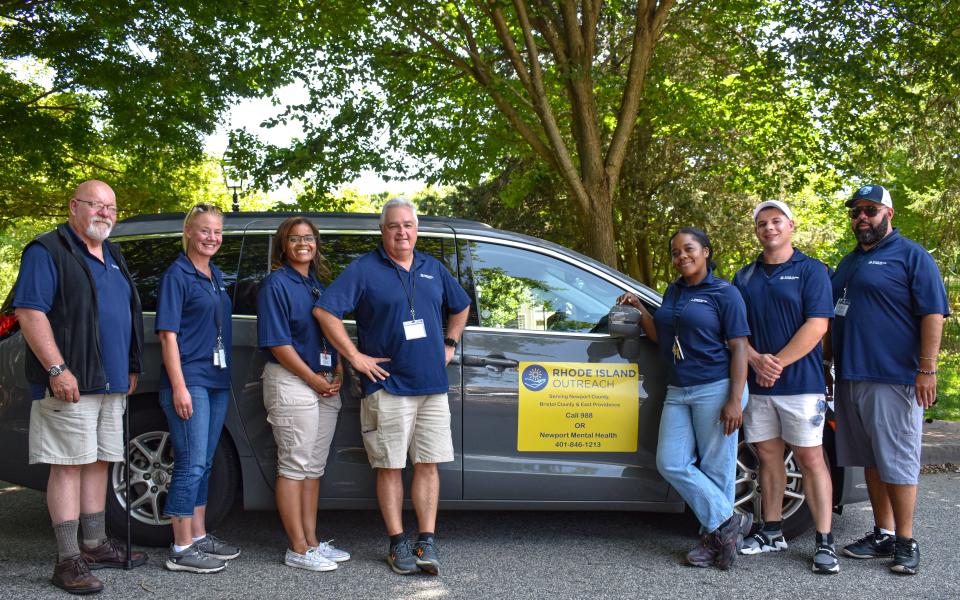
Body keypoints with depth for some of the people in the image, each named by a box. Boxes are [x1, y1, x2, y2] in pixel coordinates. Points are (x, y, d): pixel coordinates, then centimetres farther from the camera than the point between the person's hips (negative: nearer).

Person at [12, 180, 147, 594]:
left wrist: (132, 368, 18)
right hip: (71, 384, -8)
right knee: (69, 465, -6)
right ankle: (68, 560, -1)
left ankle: (95, 545, 23)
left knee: (98, 462, 13)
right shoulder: (47, 251, -6)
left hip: (112, 383, 8)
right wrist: (57, 369, -21)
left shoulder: (111, 257, 20)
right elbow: (29, 312, -15)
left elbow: (128, 316, 26)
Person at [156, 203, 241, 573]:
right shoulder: (177, 275, -8)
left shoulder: (216, 276, 15)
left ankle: (198, 536, 22)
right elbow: (168, 335, -13)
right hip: (189, 381, -8)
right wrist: (179, 386, -19)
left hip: (217, 380, 8)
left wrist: (225, 376, 14)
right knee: (192, 463, -8)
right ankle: (182, 550, -1)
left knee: (203, 463, 13)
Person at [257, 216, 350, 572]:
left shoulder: (319, 284, 16)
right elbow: (277, 343, -14)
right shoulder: (276, 284, -7)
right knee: (294, 466, -4)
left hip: (325, 385, 8)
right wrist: (313, 379, -13)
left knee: (314, 466, 11)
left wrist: (337, 375, 5)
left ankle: (311, 540, 19)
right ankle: (298, 549, 1)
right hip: (291, 383, -8)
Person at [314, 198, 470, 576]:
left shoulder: (433, 269, 13)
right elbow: (324, 310, -11)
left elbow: (461, 307, 28)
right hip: (388, 387, -4)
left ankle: (427, 542, 12)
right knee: (390, 467, 3)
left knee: (428, 465, 5)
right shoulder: (364, 269, -3)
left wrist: (450, 345, 15)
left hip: (433, 386, 4)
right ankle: (398, 544, 13)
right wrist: (355, 357, -12)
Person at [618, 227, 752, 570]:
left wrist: (735, 399, -17)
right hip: (677, 392, 7)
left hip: (715, 389, -7)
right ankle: (728, 521, 7)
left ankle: (715, 535, 12)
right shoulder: (673, 292, 16)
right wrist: (639, 309, 7)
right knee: (672, 464, -1)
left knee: (715, 468, -1)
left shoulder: (724, 293, -4)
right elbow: (660, 337, 22)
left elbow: (739, 348, -9)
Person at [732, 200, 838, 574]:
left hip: (801, 384, -5)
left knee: (810, 459, -2)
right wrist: (756, 360, -10)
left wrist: (777, 363, -15)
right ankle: (771, 533, 21)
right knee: (768, 456, 11)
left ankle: (825, 541, 3)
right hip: (757, 385, 5)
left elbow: (817, 325, -11)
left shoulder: (811, 270, -1)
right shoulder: (744, 277, 13)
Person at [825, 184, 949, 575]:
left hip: (893, 378, -7)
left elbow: (933, 314, -10)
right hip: (850, 378, 7)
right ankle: (882, 535, 20)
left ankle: (905, 543, 7)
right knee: (871, 462, 12)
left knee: (897, 463, -2)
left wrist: (926, 369, -16)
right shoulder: (848, 263, 19)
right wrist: (827, 359, 21)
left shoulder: (911, 256, -3)